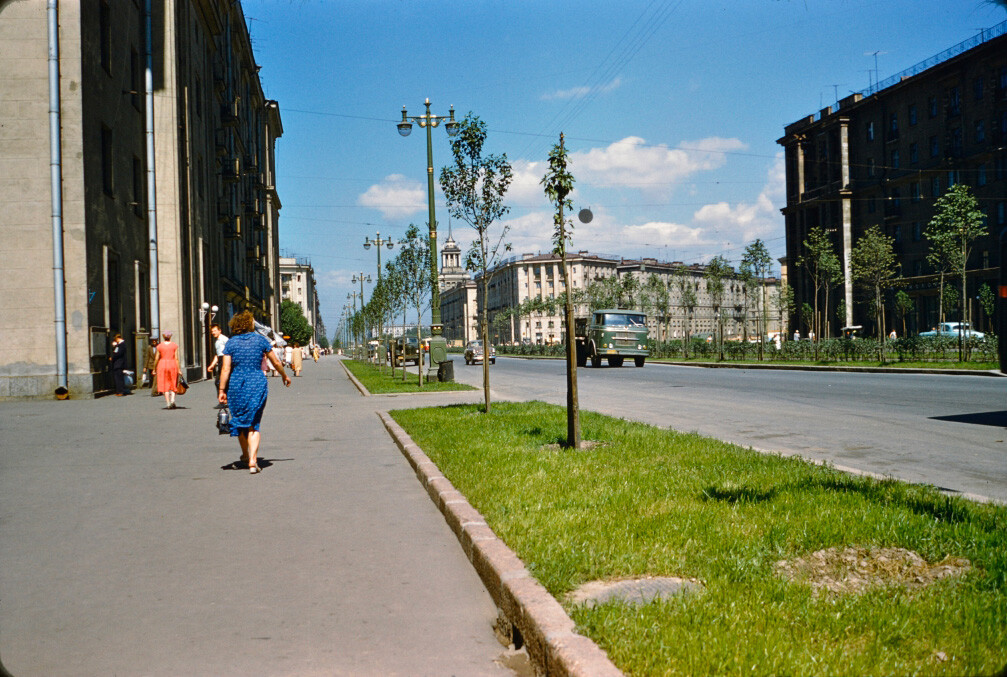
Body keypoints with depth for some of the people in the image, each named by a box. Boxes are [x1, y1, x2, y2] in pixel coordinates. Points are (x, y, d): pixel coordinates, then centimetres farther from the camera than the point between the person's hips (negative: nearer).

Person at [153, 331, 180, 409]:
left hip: (162, 365, 0)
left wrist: (154, 369, 11)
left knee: (165, 385, 4)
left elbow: (156, 359, 1)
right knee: (173, 384, 11)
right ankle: (172, 400, -10)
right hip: (172, 365, 0)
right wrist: (178, 369, -3)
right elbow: (176, 358, -4)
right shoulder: (174, 345, 0)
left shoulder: (159, 346, 1)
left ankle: (168, 404, 0)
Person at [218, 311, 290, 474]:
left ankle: (245, 454, 36)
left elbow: (226, 369, -7)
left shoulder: (231, 343, -2)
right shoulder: (261, 340, -1)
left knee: (240, 420, 20)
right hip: (257, 384, -1)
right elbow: (275, 362, 6)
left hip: (236, 385, 1)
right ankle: (252, 460, -10)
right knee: (254, 423, 4)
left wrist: (221, 390, -4)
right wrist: (285, 376, 22)